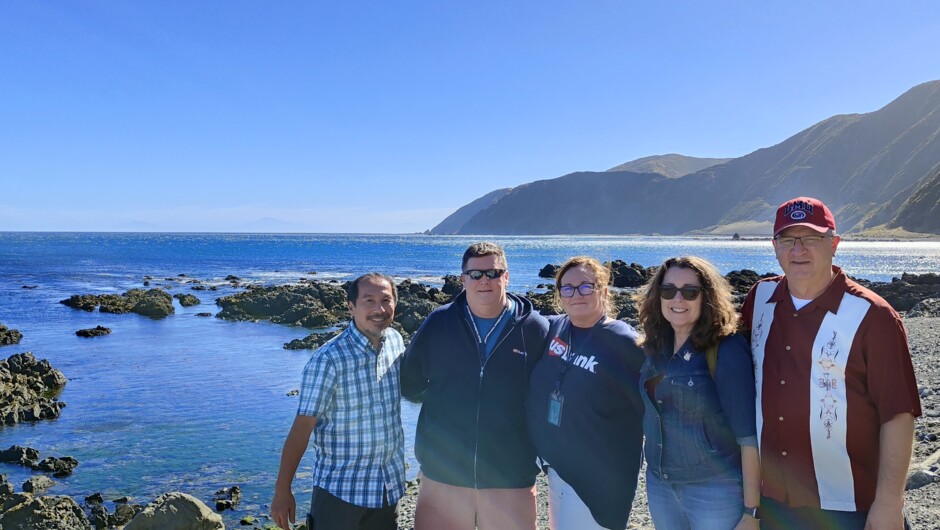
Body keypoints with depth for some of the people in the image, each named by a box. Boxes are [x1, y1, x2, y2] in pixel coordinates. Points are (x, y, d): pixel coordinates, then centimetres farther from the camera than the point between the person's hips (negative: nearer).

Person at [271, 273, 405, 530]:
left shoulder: (396, 341, -2)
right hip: (339, 489, -5)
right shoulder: (328, 359, -20)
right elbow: (302, 426, -17)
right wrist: (282, 491, -16)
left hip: (389, 486, 5)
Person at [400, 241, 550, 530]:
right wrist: (444, 395, 1)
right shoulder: (438, 323, 0)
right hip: (442, 475, 1)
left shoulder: (535, 328, -3)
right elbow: (409, 384, 10)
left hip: (511, 480, -1)